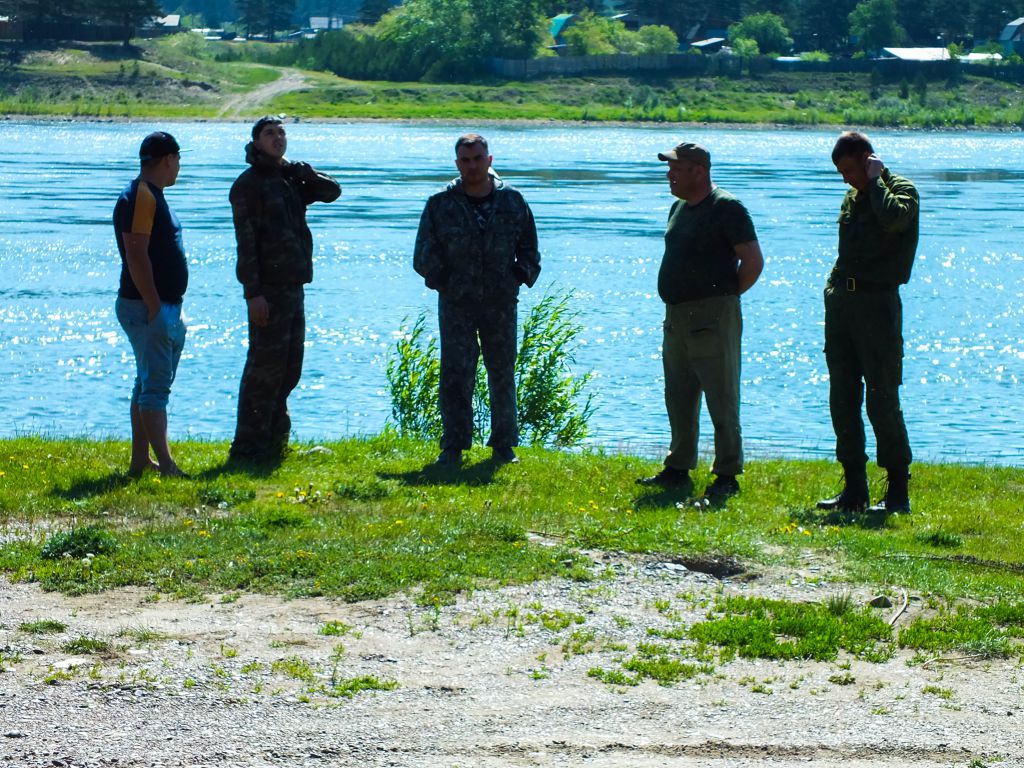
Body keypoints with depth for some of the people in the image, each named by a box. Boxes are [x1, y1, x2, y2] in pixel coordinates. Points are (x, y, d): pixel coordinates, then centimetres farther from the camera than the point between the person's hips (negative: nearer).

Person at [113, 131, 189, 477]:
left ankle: (140, 461, 18)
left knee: (149, 383, 13)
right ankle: (166, 465, -15)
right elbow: (136, 256, -22)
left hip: (163, 306, 11)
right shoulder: (140, 197, -16)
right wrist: (155, 307, -23)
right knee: (155, 386, -12)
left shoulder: (151, 195, 17)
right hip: (148, 307, -11)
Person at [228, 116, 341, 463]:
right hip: (268, 289, -8)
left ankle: (272, 441, 19)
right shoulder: (249, 184, -7)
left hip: (294, 287, 8)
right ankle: (248, 446, -3)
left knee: (288, 368, 11)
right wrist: (252, 291, -19)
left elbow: (332, 191, 11)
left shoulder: (291, 180, 16)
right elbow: (245, 241, -13)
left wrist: (299, 170, -2)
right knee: (265, 367, -8)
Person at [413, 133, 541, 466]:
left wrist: (522, 275, -1)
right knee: (455, 376, -6)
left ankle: (503, 446, 15)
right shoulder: (441, 204, 3)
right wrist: (442, 279, -7)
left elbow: (529, 249, 15)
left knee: (502, 374, 6)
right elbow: (424, 256, 6)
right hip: (457, 303, -1)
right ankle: (453, 447, 0)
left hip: (501, 303, 2)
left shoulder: (512, 202, 7)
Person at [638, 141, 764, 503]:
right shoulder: (679, 207, 15)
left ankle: (727, 475, -2)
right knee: (679, 399, 13)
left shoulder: (726, 208, -11)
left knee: (721, 399, -5)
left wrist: (725, 295, -5)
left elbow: (753, 261, -13)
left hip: (713, 319, -9)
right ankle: (678, 469, 21)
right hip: (677, 317, 9)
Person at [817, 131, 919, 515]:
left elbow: (893, 218, -29)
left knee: (882, 398, -7)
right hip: (841, 301, 8)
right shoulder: (852, 198, 18)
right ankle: (854, 490, 13)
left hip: (877, 301, -8)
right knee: (842, 398, 7)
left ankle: (898, 491, -1)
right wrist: (834, 289, 14)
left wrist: (875, 180, -15)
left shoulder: (901, 190, -5)